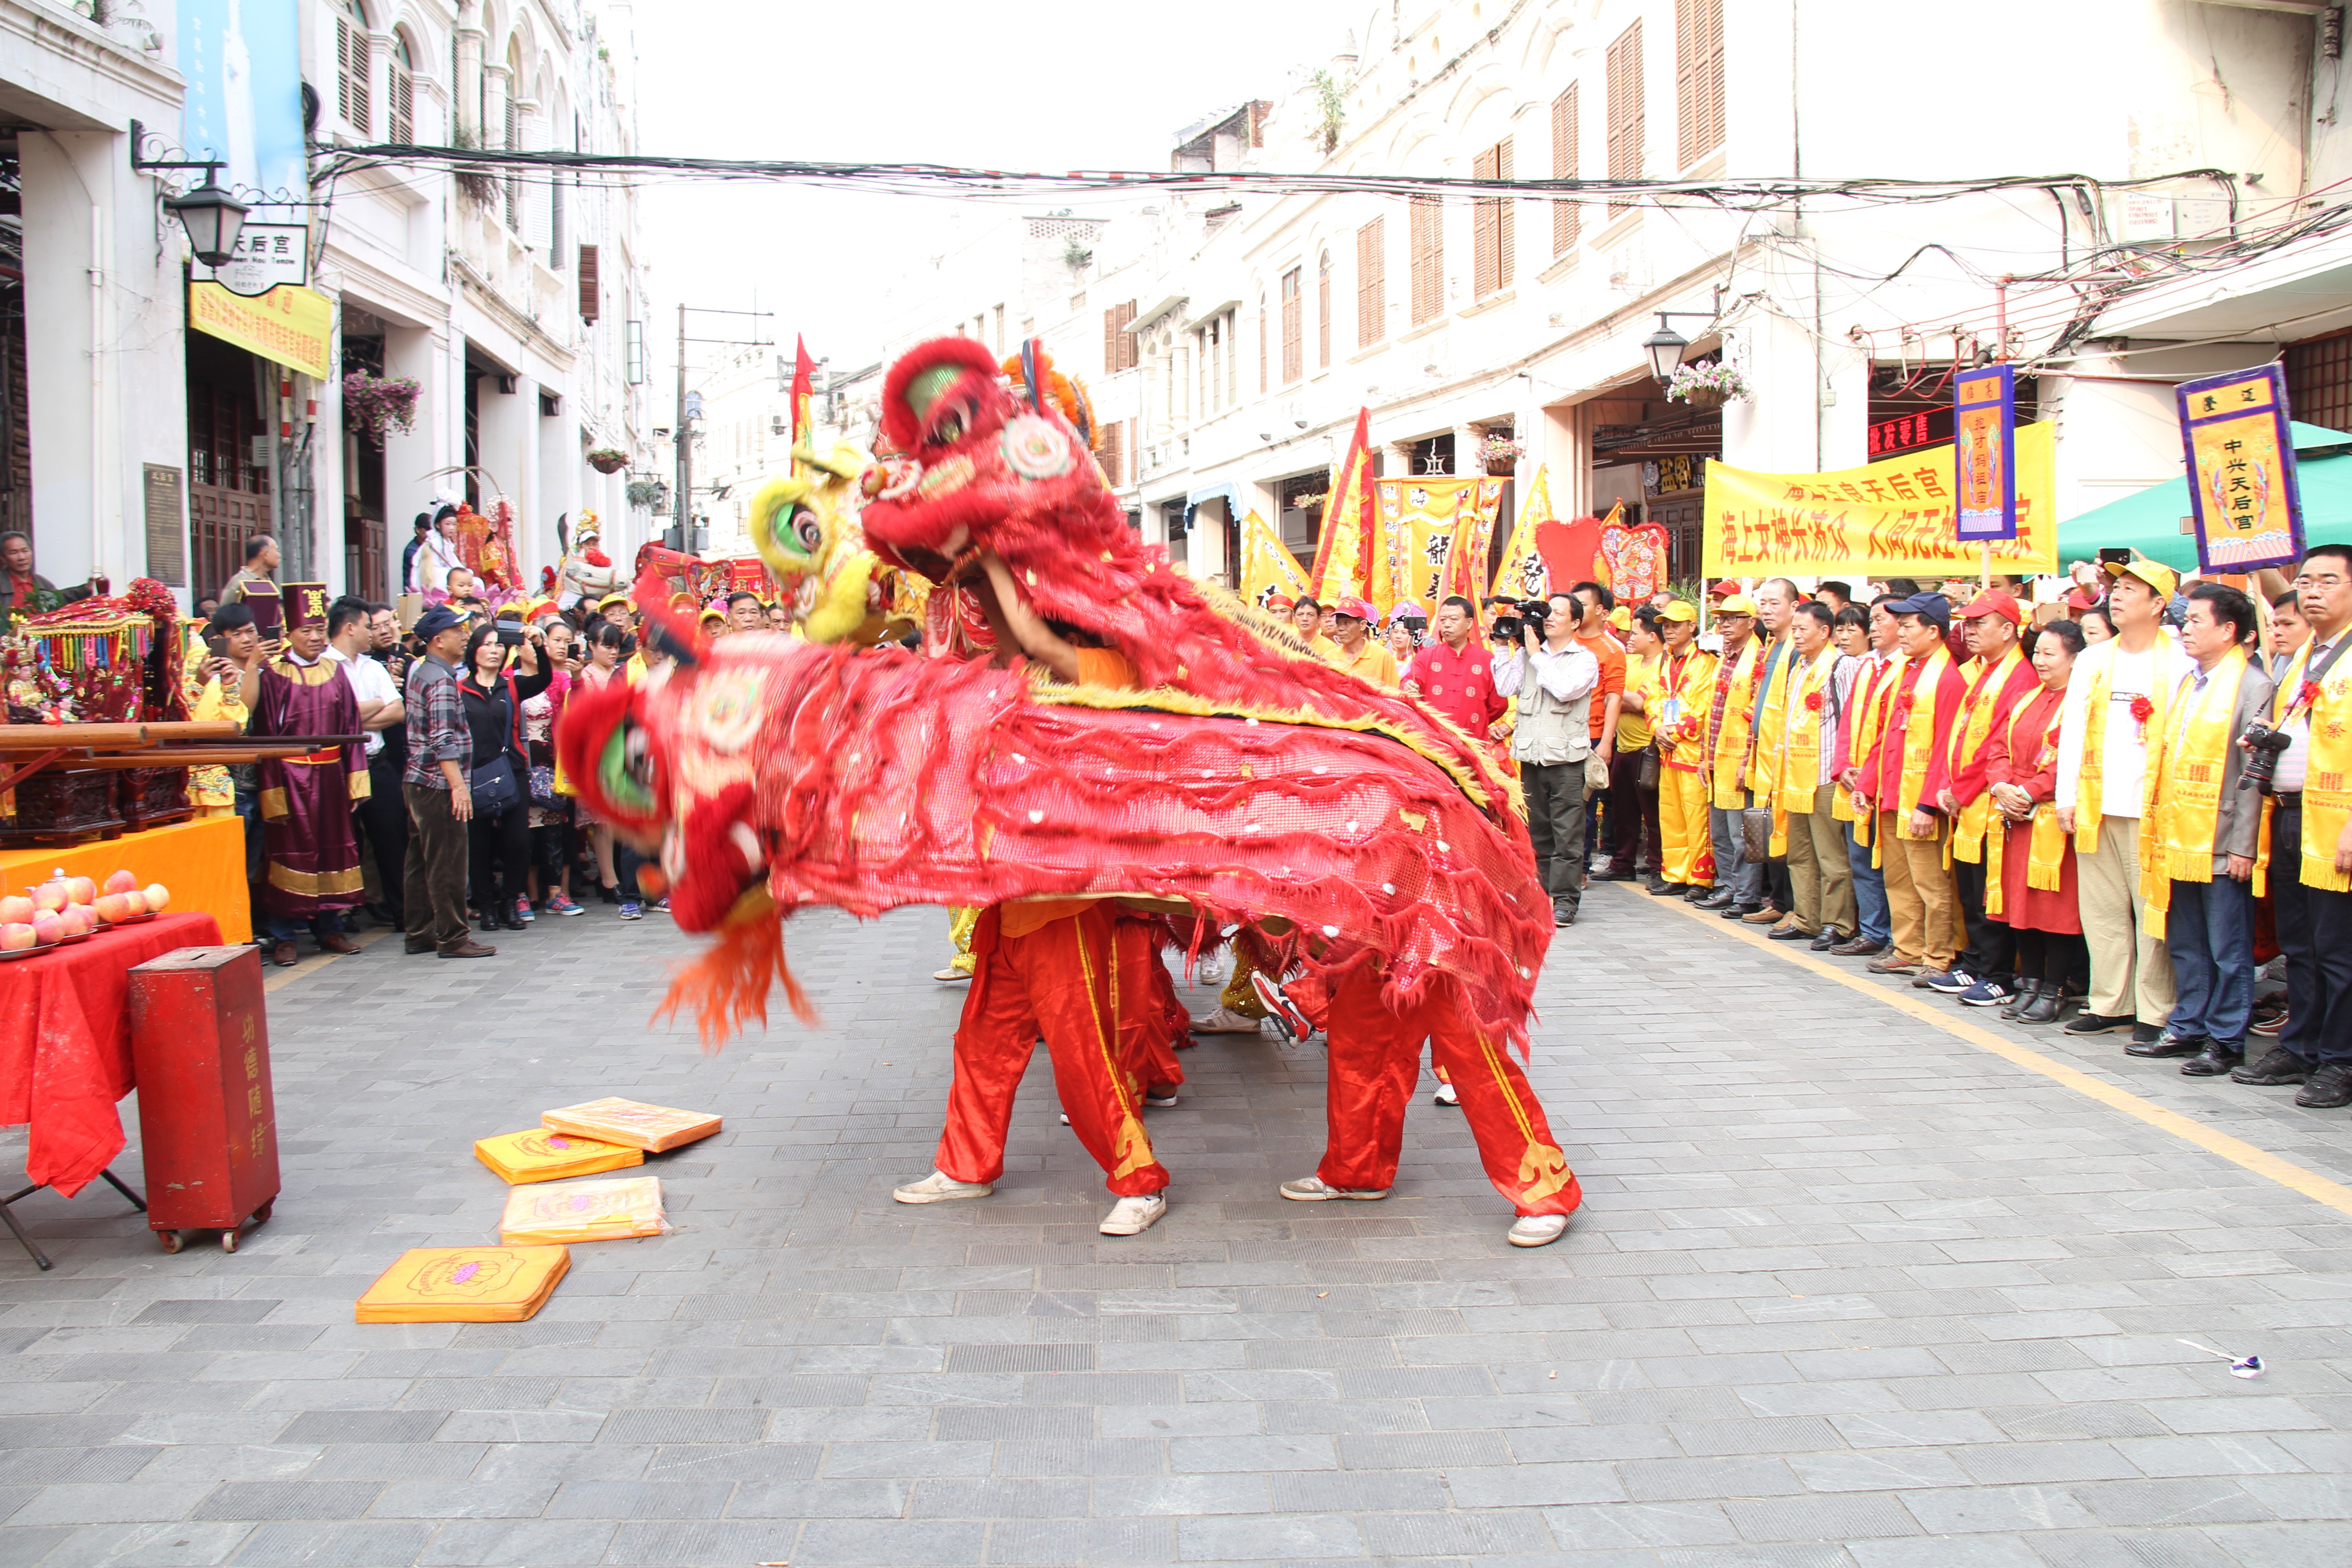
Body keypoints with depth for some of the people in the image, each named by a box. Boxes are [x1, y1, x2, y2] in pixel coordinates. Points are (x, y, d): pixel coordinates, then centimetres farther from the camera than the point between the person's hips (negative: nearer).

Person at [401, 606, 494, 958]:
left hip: (418, 782, 10)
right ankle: (453, 937, -2)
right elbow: (443, 740, -22)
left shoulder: (419, 671, 16)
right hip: (438, 785, -10)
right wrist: (458, 784, -25)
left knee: (421, 862, 13)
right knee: (447, 864, -5)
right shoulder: (440, 679, -14)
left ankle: (420, 934, 19)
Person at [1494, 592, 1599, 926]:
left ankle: (1565, 899, -4)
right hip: (1532, 754, 4)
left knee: (1567, 833, -5)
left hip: (1566, 755, -4)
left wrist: (1537, 656, -6)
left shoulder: (1584, 660, 3)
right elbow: (1505, 688, 1)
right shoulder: (1527, 655, 14)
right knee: (1536, 830, 8)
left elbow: (1565, 689, -16)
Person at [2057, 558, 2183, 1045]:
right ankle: (2109, 1005, 17)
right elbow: (2072, 728, 12)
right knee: (2102, 909, 8)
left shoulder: (2178, 663, -1)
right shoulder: (2093, 660, 14)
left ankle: (2155, 1014, 3)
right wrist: (2067, 795, 4)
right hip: (2096, 807, 5)